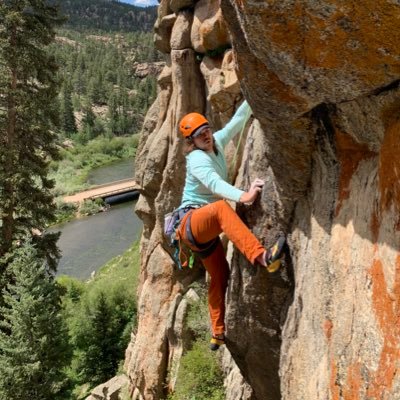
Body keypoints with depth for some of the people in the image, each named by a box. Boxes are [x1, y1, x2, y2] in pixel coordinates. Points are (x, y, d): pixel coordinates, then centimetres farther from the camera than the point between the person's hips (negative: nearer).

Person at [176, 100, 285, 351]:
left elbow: (238, 120, 9)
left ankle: (218, 335, 26)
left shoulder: (217, 143, 7)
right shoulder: (196, 158, -16)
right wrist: (242, 196, -52)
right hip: (191, 221, -9)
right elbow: (213, 182, -36)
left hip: (206, 228, 9)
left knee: (220, 276, 14)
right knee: (221, 208, -39)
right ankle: (262, 257, -56)